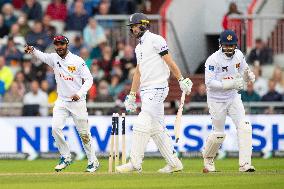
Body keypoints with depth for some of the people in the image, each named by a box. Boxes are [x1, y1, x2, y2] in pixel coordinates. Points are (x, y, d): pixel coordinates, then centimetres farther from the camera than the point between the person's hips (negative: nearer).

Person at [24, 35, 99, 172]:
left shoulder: (78, 61, -8)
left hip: (77, 102, -3)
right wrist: (32, 50, -40)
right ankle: (66, 158, 2)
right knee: (56, 128, -13)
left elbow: (88, 80, -8)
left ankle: (93, 162, 14)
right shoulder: (54, 58, 1)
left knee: (84, 133, 2)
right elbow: (41, 56, -18)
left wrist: (79, 94, -24)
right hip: (61, 101, 3)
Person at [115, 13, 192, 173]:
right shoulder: (139, 47, 21)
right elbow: (138, 72, 23)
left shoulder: (155, 40, -7)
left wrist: (182, 80, -18)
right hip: (146, 91, 9)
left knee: (142, 125, -14)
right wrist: (132, 95, 19)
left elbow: (169, 61, -12)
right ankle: (174, 163, 12)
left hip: (157, 89, -9)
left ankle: (135, 163, -14)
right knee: (157, 128, 8)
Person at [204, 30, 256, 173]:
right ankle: (208, 158, 34)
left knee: (244, 128, -12)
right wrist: (230, 84, -34)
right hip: (217, 100, -5)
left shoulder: (238, 55, -2)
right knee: (219, 134, 5)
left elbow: (244, 72, 10)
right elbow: (209, 82, -25)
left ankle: (245, 164, -13)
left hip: (233, 98, 5)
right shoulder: (213, 60, -20)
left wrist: (248, 75, -15)